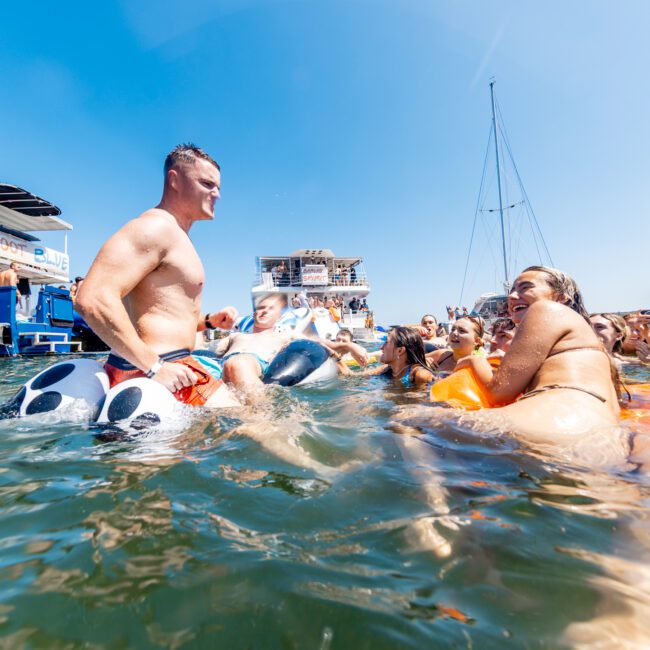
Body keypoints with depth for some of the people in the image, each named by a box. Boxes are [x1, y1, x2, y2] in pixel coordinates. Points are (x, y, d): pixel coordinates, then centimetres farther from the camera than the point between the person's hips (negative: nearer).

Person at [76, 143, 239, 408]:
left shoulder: (176, 237, 21)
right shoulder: (156, 226, -11)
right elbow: (93, 299, -25)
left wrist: (208, 320, 10)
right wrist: (153, 367, -24)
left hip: (162, 366, 10)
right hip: (154, 371, -10)